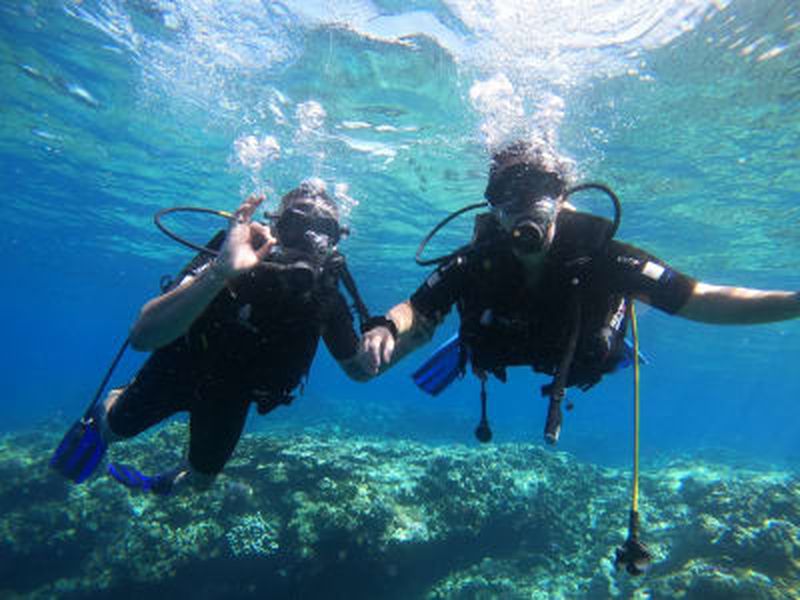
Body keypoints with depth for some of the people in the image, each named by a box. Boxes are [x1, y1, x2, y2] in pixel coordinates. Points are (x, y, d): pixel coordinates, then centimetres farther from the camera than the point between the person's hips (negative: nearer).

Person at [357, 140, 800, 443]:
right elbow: (415, 312, -33)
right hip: (500, 351, 0)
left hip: (578, 363, 1)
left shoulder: (598, 256, -40)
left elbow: (702, 301, -37)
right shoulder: (475, 262, -39)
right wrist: (388, 329, -55)